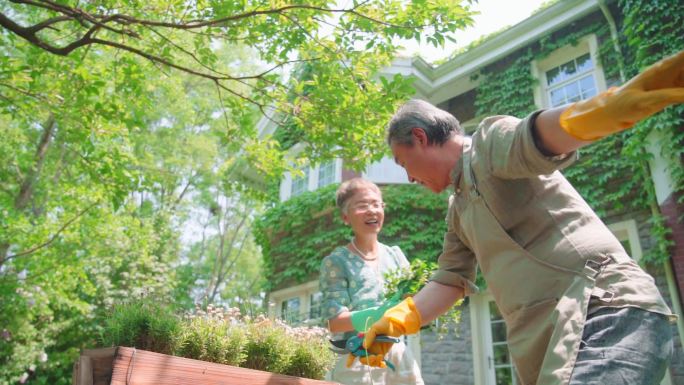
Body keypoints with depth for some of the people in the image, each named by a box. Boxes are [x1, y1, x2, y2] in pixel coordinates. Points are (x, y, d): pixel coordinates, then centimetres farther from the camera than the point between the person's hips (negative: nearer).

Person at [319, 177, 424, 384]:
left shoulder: (395, 255, 8)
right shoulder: (336, 261, -4)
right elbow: (335, 322, -11)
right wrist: (381, 313, -25)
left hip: (399, 356, 4)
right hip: (357, 360, -4)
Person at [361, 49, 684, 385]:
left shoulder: (489, 140, -4)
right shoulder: (459, 209, 23)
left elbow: (536, 136, -26)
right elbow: (449, 280, 24)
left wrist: (607, 107, -48)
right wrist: (392, 324, 20)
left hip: (606, 314, -9)